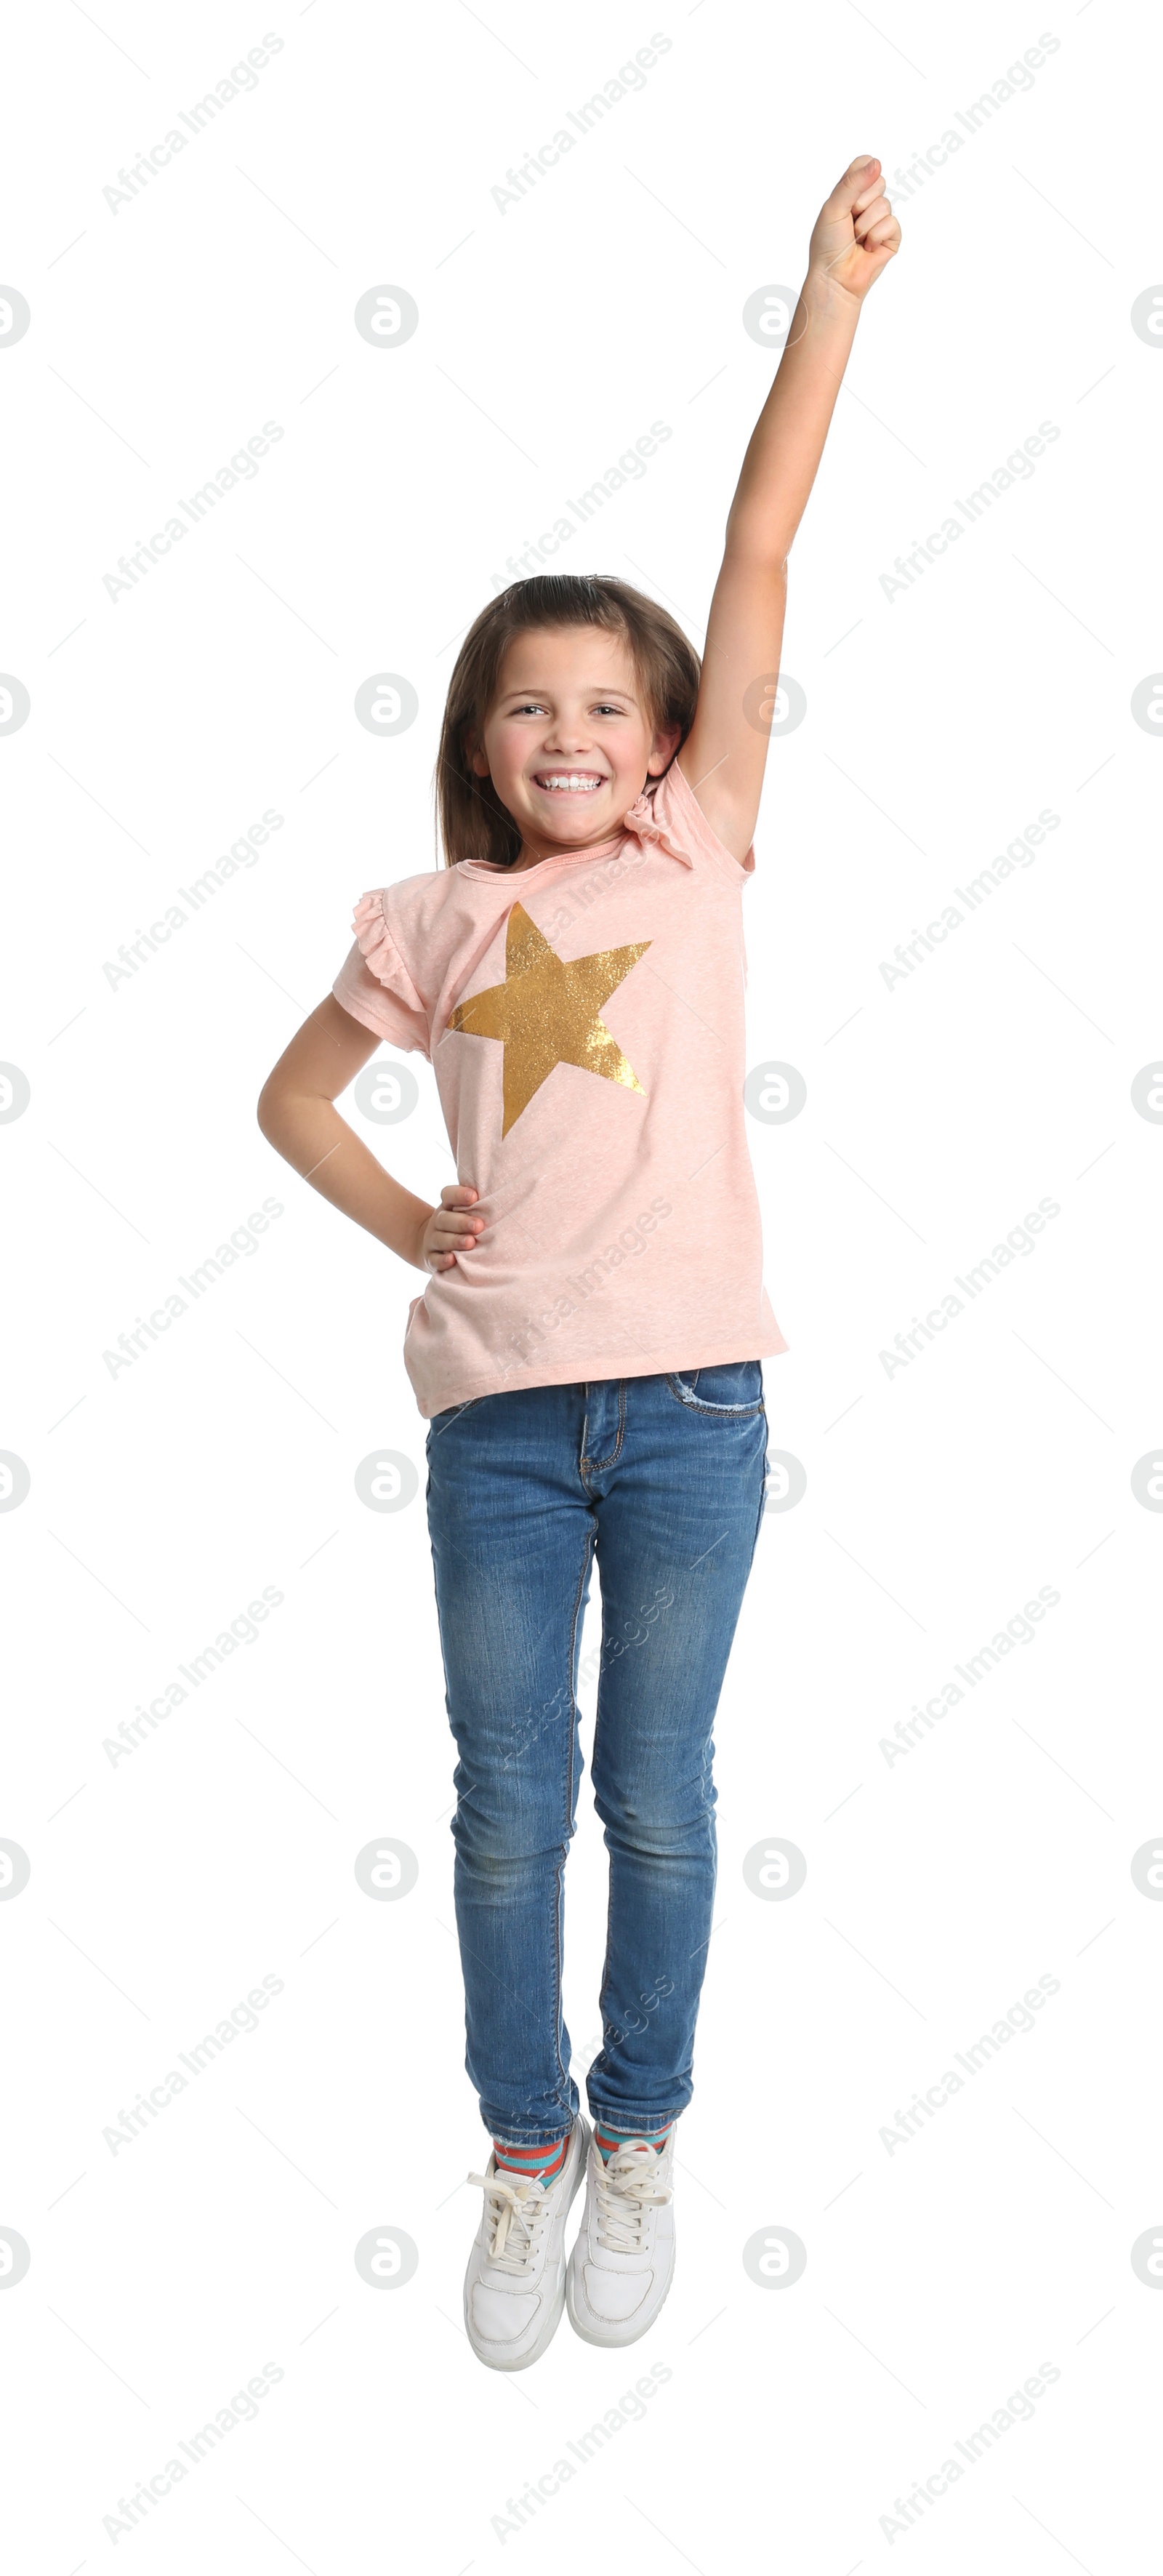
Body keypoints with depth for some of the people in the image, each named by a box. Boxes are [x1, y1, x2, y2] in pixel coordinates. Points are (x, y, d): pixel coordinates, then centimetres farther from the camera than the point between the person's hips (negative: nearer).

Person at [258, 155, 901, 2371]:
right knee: (510, 1804, 10)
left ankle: (641, 2139, 29)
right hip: (499, 1411, 1)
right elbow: (294, 1091, 19)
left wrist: (832, 295, -7)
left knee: (659, 1799, 10)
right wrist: (407, 1226, 4)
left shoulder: (697, 857, 3)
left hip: (689, 1402, -1)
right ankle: (525, 2149, 28)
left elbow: (759, 561, -2)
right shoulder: (435, 921, 6)